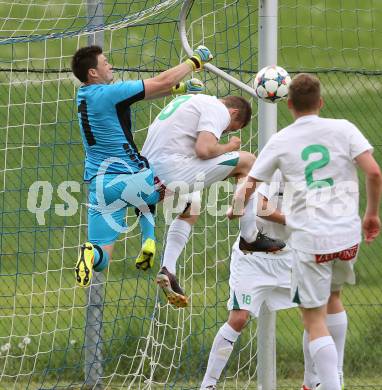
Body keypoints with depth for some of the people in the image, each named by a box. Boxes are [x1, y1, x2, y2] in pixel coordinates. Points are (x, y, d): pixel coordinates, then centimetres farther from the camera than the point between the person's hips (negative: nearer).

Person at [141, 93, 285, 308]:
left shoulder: (191, 100, 27)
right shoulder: (218, 110, -2)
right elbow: (204, 150, -17)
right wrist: (228, 147, 4)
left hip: (149, 170, 9)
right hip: (173, 170, -9)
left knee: (190, 210, 33)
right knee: (247, 160, -1)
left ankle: (168, 270, 17)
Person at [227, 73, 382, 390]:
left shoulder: (280, 142, 2)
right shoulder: (343, 129, 1)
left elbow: (248, 188, 6)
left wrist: (235, 209, 28)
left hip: (309, 241, -3)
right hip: (348, 236, 3)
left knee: (315, 321, 1)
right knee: (333, 298, 27)